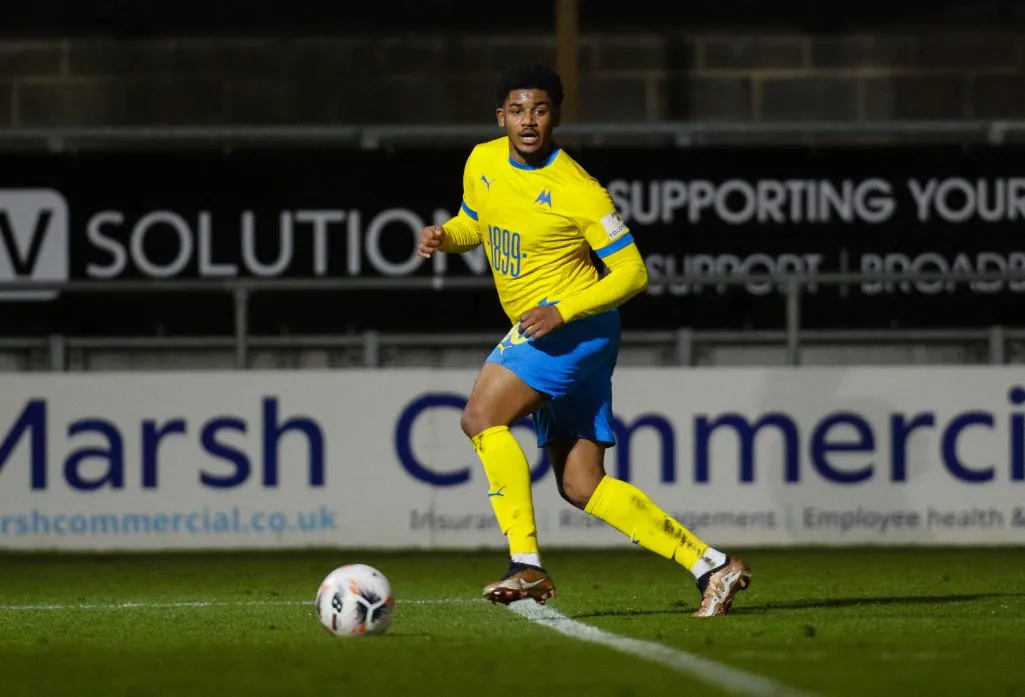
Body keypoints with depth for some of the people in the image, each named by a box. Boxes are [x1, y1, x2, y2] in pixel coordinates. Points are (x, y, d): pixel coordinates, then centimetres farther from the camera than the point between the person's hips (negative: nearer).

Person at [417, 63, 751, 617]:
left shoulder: (578, 192, -16)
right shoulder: (482, 163, 4)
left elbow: (633, 274, -13)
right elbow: (473, 224, 24)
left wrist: (563, 311, -23)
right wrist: (443, 236, 1)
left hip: (576, 324, -8)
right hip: (538, 330, 8)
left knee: (481, 416, -21)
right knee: (581, 487, 5)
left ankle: (526, 566, -20)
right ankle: (712, 566, 8)